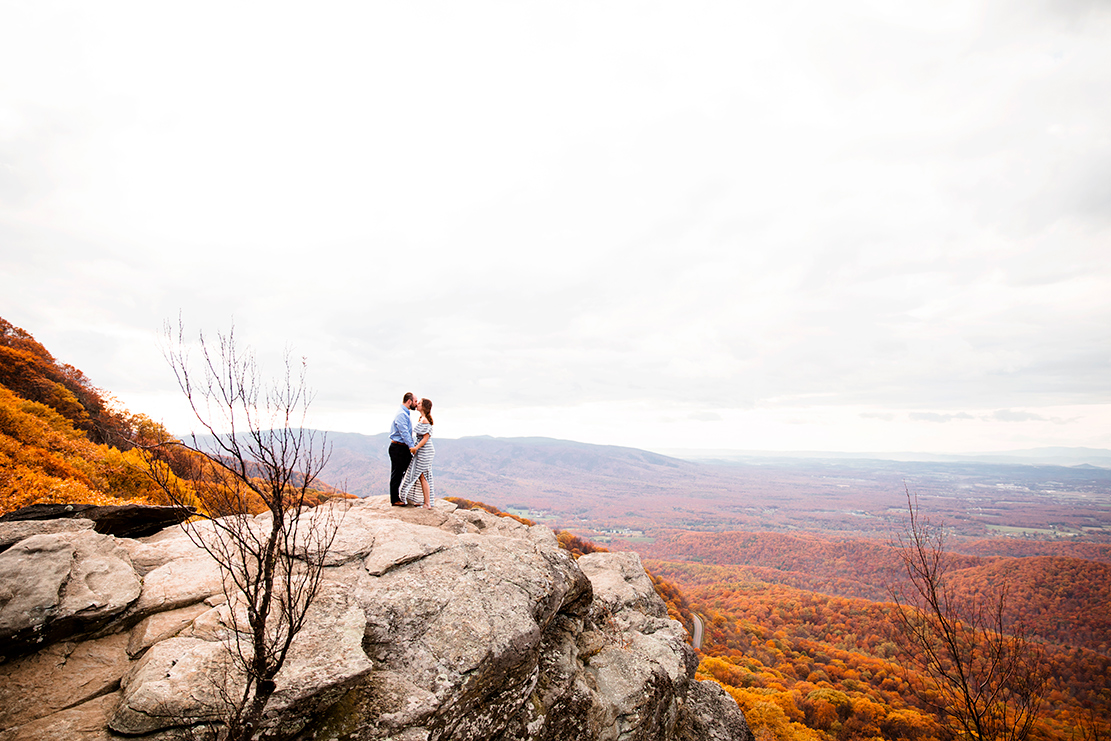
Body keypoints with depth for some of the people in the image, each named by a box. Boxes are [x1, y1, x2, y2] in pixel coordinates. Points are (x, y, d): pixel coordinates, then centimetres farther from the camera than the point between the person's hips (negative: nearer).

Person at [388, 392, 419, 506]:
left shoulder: (406, 414, 16)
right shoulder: (401, 414, -17)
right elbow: (404, 432, -27)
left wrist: (415, 444, 16)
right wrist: (411, 446, -32)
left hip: (405, 448, 10)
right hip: (397, 448, -10)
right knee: (397, 474, -1)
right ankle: (395, 500, 8)